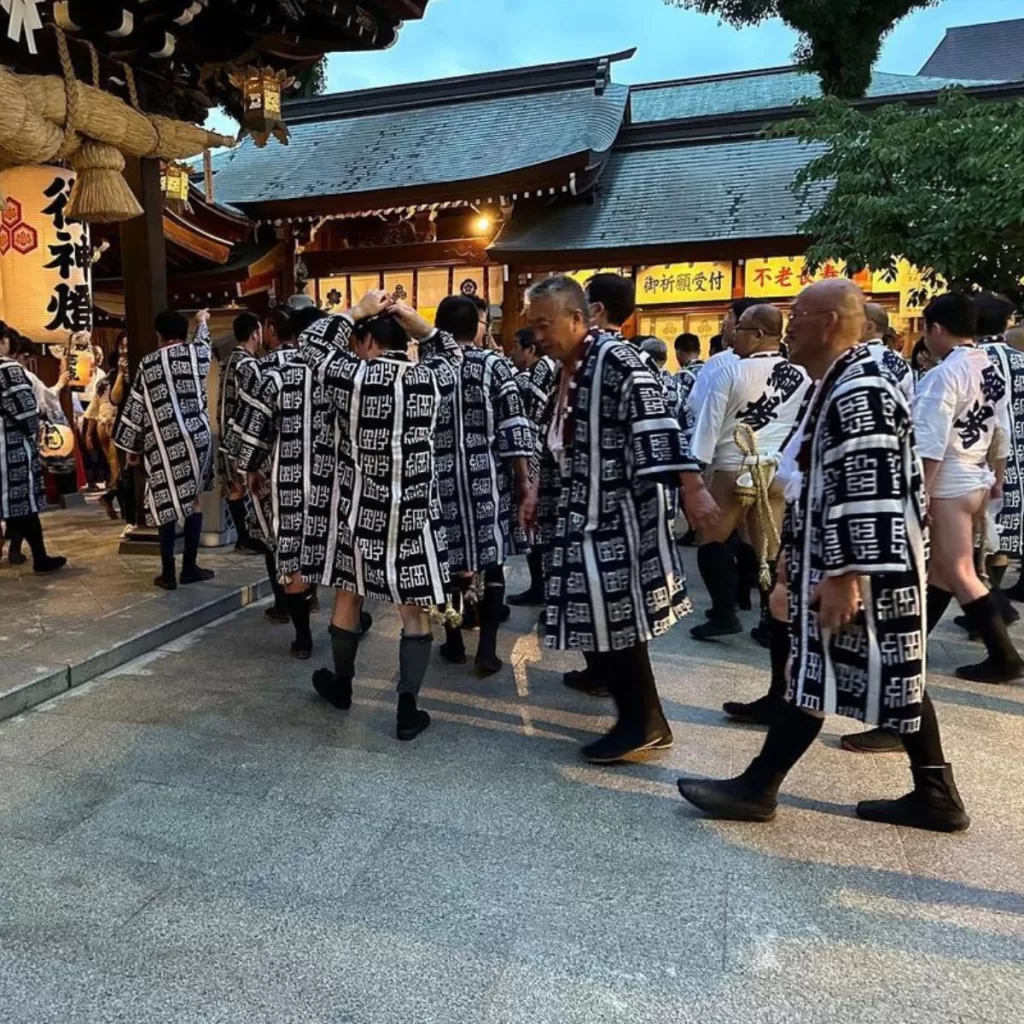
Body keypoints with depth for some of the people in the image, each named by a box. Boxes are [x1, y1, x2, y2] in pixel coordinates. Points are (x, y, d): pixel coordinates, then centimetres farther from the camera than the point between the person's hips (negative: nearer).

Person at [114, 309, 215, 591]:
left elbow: (136, 408, 6)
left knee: (167, 504, 4)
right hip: (196, 438, 1)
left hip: (163, 444, 0)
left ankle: (168, 573, 8)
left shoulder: (147, 364, 4)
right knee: (193, 500, 10)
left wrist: (132, 447, 15)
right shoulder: (197, 353, 4)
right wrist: (202, 321, 51)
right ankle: (189, 568, 14)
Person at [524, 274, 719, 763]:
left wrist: (692, 489, -30)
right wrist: (540, 491, 20)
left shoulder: (617, 359, -16)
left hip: (617, 511, -9)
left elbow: (657, 425, -25)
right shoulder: (567, 369, 13)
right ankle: (603, 672, 39)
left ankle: (644, 720, 6)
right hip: (580, 509, 9)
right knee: (592, 603, 17)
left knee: (616, 608, -6)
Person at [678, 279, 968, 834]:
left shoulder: (860, 394, -20)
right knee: (894, 675, 15)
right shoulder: (840, 388, 14)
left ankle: (757, 789, 13)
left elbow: (868, 496, -26)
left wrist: (843, 576, -25)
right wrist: (796, 553, 21)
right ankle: (936, 796, 27)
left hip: (859, 567, -11)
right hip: (838, 560, 11)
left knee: (815, 674, 0)